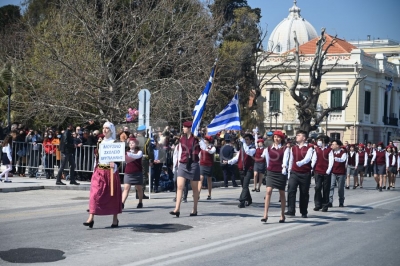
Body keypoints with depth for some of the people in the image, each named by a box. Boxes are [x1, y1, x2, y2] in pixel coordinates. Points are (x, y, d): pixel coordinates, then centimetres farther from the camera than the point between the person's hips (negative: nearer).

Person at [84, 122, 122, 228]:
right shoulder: (100, 142, 12)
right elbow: (97, 156, 16)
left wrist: (114, 164, -25)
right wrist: (96, 169, 8)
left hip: (110, 171, -4)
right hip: (99, 171, 4)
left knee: (112, 195, 4)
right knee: (95, 193, -8)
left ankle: (115, 219, 16)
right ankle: (91, 218, -12)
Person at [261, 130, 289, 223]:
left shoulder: (285, 149, -2)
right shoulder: (268, 148, 6)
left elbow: (285, 158, -18)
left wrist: (284, 167, -35)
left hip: (281, 173, -1)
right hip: (271, 172, 2)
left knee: (282, 194, 8)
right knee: (268, 192, -12)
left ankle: (282, 215, 20)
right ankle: (265, 215, -16)